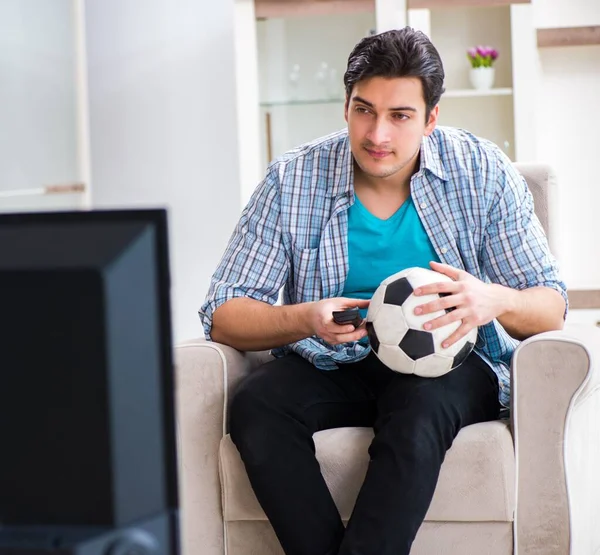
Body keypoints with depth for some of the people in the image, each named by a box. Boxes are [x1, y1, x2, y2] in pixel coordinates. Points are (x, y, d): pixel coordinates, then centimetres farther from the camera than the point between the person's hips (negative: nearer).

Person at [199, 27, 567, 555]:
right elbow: (223, 315, -8)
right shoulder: (293, 180, -5)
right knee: (255, 404, -29)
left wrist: (494, 301, -30)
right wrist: (304, 319, -30)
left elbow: (551, 308, -5)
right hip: (331, 367, 2)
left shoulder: (482, 171, -5)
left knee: (422, 406, -35)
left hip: (448, 364, -1)